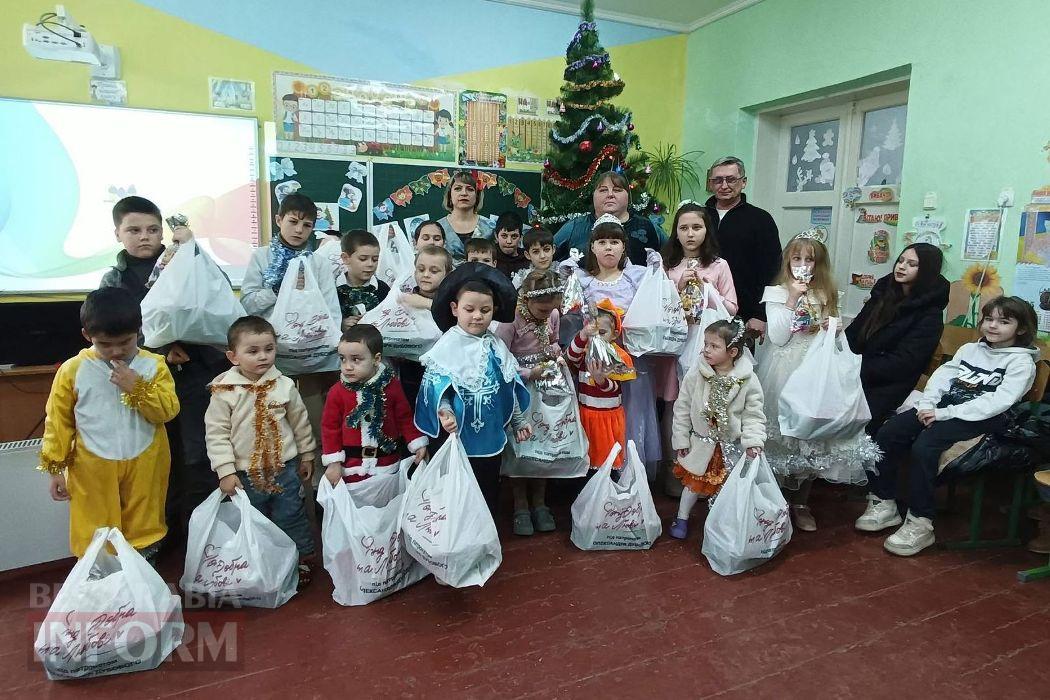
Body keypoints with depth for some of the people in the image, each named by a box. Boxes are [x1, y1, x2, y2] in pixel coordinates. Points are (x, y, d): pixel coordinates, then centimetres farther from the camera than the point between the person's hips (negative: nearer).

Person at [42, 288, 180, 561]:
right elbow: (58, 421, 2)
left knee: (145, 539, 14)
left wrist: (138, 388, -22)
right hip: (93, 470, 0)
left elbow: (168, 411, -8)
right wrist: (56, 468, 3)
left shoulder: (153, 366, -4)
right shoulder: (73, 370, -5)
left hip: (143, 468, 1)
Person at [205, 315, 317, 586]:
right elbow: (216, 434, -8)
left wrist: (306, 456, 10)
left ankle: (303, 559, 30)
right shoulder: (224, 391, -12)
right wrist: (226, 471, -11)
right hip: (246, 474, 0)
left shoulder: (284, 385, -7)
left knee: (291, 518, 12)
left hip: (284, 469, 0)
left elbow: (300, 422, 4)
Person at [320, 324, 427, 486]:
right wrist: (333, 462, -6)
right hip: (352, 468, -1)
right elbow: (330, 427, -3)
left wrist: (418, 444, -4)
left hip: (388, 465, 1)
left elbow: (405, 418, 1)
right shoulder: (337, 392, -8)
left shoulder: (391, 386, -6)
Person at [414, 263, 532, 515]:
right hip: (461, 436, -5)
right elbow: (437, 388, -15)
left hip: (492, 436, 5)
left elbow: (510, 387, 12)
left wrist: (518, 421, 16)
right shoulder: (447, 347, -13)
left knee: (490, 492, 18)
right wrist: (444, 412, -34)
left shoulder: (496, 346, 3)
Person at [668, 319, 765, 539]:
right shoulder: (696, 374, -14)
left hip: (732, 445, 0)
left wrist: (753, 441, -23)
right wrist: (681, 438, -4)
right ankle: (682, 517, 34)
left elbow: (753, 414, -10)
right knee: (694, 481, 14)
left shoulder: (748, 380, -16)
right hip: (701, 442, 1)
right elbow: (682, 407, -6)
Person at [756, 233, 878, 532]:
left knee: (813, 438, 3)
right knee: (784, 434, -1)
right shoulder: (777, 294, -2)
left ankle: (801, 503, 18)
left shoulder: (826, 296, 10)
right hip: (785, 370, -3)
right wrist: (792, 300, -16)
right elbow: (777, 337, -13)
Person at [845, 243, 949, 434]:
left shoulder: (930, 315, -5)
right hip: (854, 375, 6)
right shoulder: (884, 293, 13)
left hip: (884, 386, -6)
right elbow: (855, 331, 9)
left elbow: (901, 364, -13)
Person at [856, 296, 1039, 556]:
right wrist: (927, 405, -9)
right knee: (886, 434, -16)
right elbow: (942, 376, 11)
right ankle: (883, 505, -7)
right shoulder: (969, 349, 21)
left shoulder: (1021, 362, 1)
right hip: (945, 407, 6)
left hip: (981, 419, -6)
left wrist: (945, 413, -20)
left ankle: (920, 524, -24)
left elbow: (997, 402, -13)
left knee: (923, 447, -32)